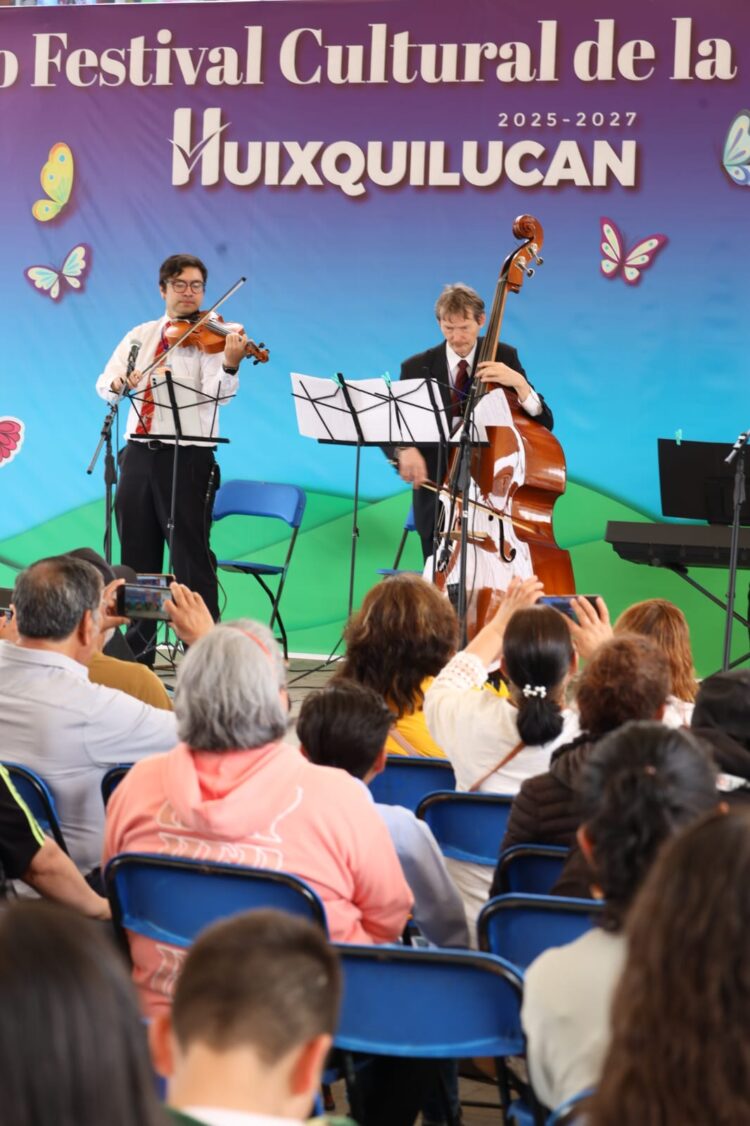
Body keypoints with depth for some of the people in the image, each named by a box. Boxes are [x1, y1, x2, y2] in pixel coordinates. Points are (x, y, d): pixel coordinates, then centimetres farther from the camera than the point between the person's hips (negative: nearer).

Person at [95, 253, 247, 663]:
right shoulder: (140, 336, 14)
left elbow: (219, 394, -17)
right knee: (137, 554, 10)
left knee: (191, 555, -6)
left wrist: (230, 364, -38)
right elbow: (103, 385, 9)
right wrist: (118, 381, -14)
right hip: (139, 454, 5)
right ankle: (138, 650, 20)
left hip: (187, 456, -5)